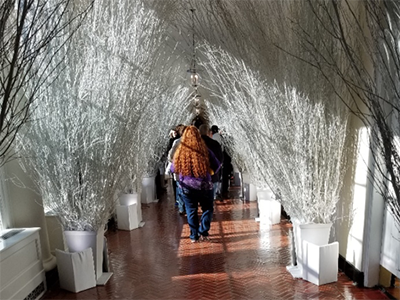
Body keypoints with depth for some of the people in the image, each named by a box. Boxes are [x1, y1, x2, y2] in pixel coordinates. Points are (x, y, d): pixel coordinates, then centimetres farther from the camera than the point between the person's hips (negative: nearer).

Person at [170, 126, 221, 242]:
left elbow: (173, 169, 6)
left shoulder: (180, 152, -8)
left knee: (191, 211, 15)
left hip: (186, 187, 2)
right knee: (207, 209, 18)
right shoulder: (205, 151, -13)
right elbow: (216, 166, -4)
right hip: (204, 186, -1)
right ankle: (203, 232, 14)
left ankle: (194, 236, 21)